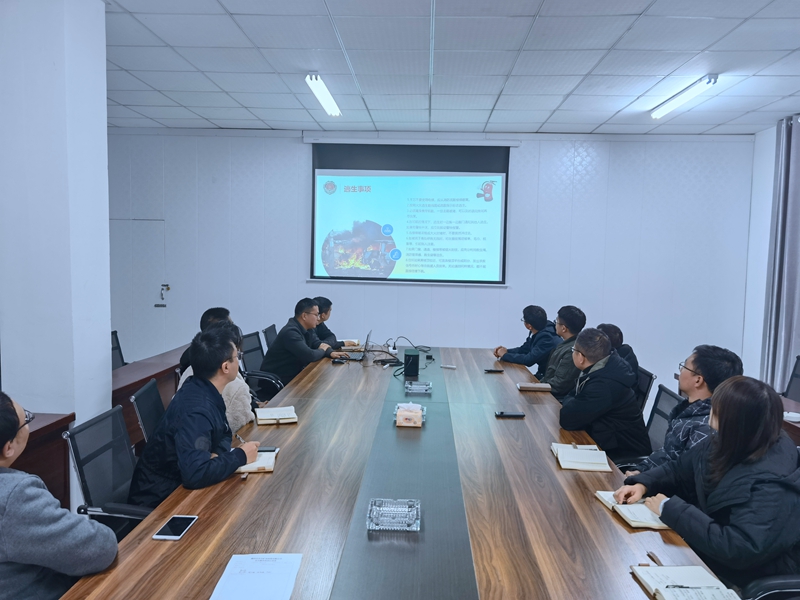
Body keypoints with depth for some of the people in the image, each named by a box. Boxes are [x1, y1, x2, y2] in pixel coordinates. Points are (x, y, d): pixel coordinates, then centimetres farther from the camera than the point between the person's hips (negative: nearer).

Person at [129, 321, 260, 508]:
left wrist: (216, 454, -12)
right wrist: (240, 456, -24)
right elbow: (196, 474, -38)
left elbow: (224, 434, 9)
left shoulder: (204, 390, -4)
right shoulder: (196, 409, -30)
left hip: (177, 482, 7)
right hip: (160, 498, -7)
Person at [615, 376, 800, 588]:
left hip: (744, 573, -7)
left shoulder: (772, 483, -30)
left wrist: (670, 509, -29)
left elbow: (740, 549, -36)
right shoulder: (727, 443, -6)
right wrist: (642, 484, -11)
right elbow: (679, 469, 7)